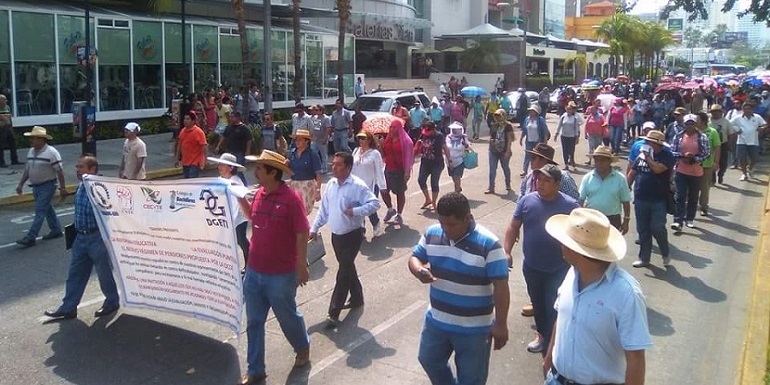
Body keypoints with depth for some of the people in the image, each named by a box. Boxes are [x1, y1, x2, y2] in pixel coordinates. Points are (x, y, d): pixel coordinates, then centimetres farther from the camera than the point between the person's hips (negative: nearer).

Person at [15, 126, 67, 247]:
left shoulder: (51, 152, -15)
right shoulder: (31, 151, 7)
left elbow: (60, 171, -15)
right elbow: (27, 169, 16)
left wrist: (62, 188, -16)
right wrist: (21, 184, 13)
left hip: (47, 186, -8)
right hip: (36, 186, 8)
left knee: (40, 211, -8)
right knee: (47, 209, 16)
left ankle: (30, 238, -9)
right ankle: (56, 230, 28)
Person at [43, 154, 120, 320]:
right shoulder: (80, 187, 7)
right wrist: (77, 231, 22)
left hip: (98, 237, -8)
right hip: (81, 237, 9)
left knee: (104, 272, 8)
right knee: (75, 273, 14)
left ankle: (112, 302, 27)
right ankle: (68, 308, 24)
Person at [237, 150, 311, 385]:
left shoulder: (291, 198, -18)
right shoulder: (259, 194, 2)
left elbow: (302, 233, -15)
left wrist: (302, 266, -13)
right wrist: (239, 197, 7)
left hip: (281, 274, -6)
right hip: (254, 272, 6)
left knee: (287, 317, 14)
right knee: (254, 322, 13)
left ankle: (303, 348, 43)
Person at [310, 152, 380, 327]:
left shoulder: (358, 186, -17)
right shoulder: (331, 184, 3)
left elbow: (375, 203, -18)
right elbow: (324, 209, 10)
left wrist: (355, 211, -26)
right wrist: (314, 228, 9)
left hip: (352, 235, -7)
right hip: (336, 235, 7)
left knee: (343, 273, -5)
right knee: (348, 268, 20)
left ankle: (334, 313, -1)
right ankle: (357, 298, 39)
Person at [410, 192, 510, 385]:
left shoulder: (488, 244, -22)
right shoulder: (431, 234, -7)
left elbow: (501, 286, -18)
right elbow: (415, 257, 6)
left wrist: (500, 324, -17)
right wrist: (419, 271, -19)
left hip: (474, 327, -5)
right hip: (437, 320, 5)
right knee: (429, 359, 25)